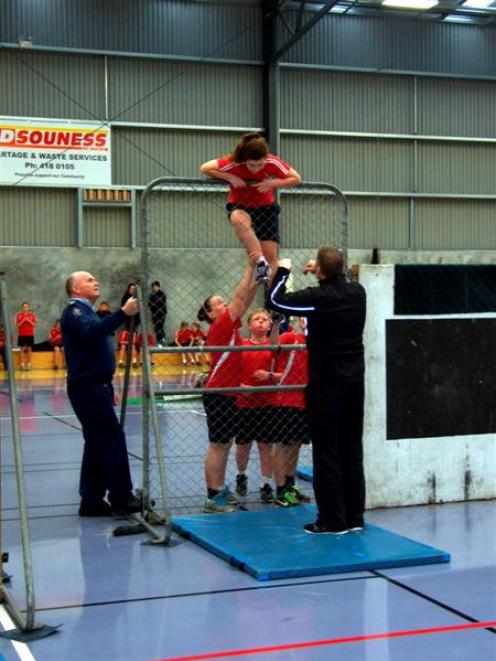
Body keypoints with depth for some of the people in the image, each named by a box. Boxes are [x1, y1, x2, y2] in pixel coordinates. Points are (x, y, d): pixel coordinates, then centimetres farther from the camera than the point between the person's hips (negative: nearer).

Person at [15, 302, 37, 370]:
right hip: (21, 335, 0)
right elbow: (17, 325, -3)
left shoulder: (32, 315, 3)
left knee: (29, 349, 3)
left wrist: (29, 320, -13)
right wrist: (23, 320, -15)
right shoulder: (18, 315, 2)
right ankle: (22, 364, 2)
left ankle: (29, 364, 8)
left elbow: (34, 325, -1)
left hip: (30, 334, 0)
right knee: (22, 349, 0)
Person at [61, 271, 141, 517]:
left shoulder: (85, 311, 22)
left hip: (94, 387, 10)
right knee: (113, 439, -9)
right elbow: (92, 331, -31)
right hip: (87, 388, -10)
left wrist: (108, 388, 24)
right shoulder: (74, 311, -8)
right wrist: (123, 313, -37)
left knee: (98, 443, 10)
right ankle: (121, 498, -5)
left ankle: (92, 501, 13)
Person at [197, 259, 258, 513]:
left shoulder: (229, 326, 10)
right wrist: (250, 268, -16)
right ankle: (212, 498, -3)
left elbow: (245, 301, 11)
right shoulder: (218, 328, -14)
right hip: (218, 394, -9)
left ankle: (220, 489, 22)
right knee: (218, 445, -6)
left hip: (228, 393, 9)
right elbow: (239, 299, -18)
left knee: (225, 443, 13)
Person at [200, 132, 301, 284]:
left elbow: (296, 179, -9)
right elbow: (205, 168, -14)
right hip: (239, 205, -2)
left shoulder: (273, 163, -21)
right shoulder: (233, 163, -24)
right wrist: (230, 178, -26)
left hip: (265, 206, 2)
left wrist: (272, 183, -24)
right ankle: (260, 262, -38)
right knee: (239, 219, -40)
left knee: (271, 256, -5)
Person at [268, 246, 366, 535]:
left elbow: (276, 300, -4)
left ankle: (333, 520, 4)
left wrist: (283, 271, 11)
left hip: (326, 381, -6)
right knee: (352, 450, 11)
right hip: (354, 379, 6)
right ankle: (355, 517, 17)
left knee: (327, 451, 1)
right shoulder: (357, 292, 1)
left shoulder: (318, 297, -17)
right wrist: (323, 273, 30)